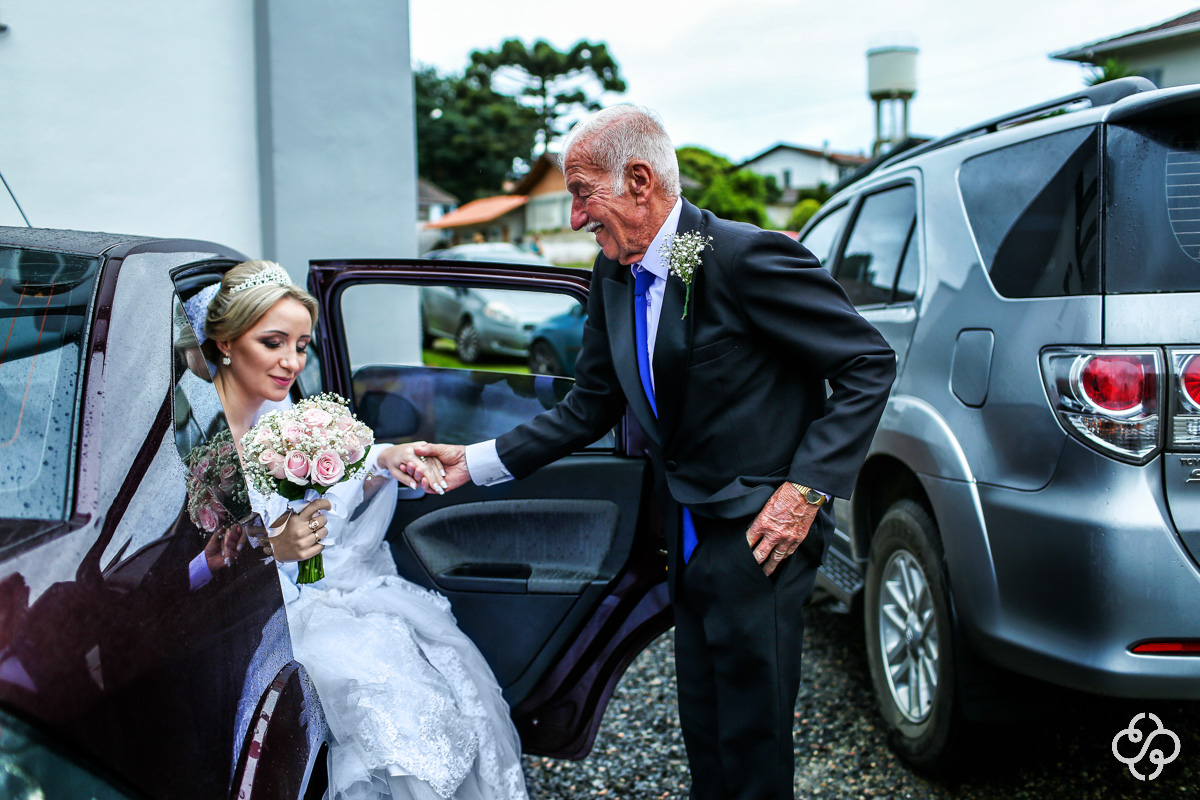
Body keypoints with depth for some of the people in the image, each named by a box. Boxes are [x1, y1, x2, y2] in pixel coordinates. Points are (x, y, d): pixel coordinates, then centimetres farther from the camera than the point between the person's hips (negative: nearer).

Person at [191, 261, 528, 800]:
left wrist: (381, 463, -6)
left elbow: (323, 509, 11)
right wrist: (267, 548, -29)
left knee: (440, 653, -10)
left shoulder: (276, 409, 4)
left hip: (302, 587, 7)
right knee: (377, 679, -24)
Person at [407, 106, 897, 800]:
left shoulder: (745, 256, -18)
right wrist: (477, 462, 7)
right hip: (689, 539, 8)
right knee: (704, 733, 19)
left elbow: (869, 363, -15)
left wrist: (806, 489, -19)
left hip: (759, 535, -7)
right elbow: (590, 410, 13)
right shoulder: (614, 279, 6)